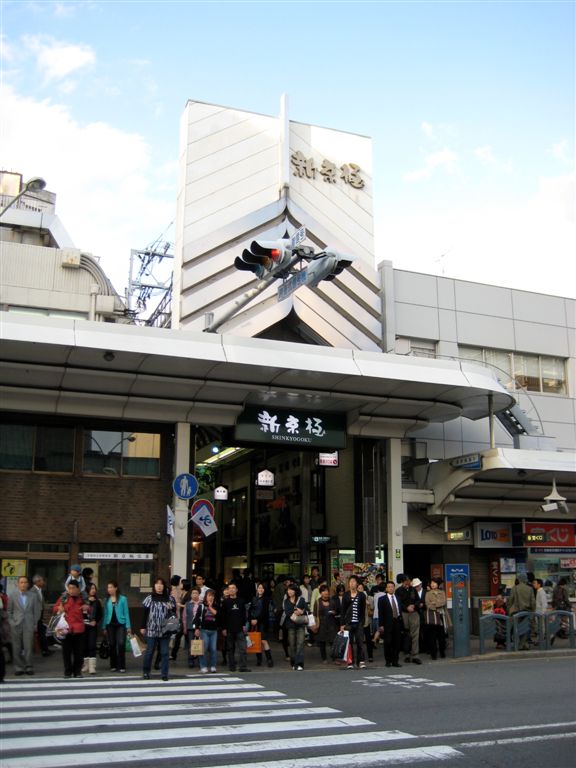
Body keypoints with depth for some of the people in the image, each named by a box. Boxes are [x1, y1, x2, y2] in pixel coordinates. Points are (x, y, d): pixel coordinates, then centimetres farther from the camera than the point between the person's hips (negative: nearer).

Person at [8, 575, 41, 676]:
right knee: (17, 648, 2)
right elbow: (9, 611, 6)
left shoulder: (33, 596, 6)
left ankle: (28, 667, 5)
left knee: (28, 648, -4)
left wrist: (35, 625, 3)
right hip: (16, 626, 0)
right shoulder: (12, 595, 5)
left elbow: (36, 611, 8)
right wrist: (11, 622, -2)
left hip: (29, 625, 0)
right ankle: (18, 668, 11)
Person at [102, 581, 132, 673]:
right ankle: (113, 666, 17)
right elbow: (105, 614, 11)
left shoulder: (123, 599, -4)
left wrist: (128, 626, -4)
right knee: (112, 645, 7)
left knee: (121, 644, -10)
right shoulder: (107, 600, 5)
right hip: (110, 625, 3)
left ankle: (122, 666, -4)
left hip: (121, 624, -3)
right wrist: (104, 627, 8)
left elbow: (126, 613, -1)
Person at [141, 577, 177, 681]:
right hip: (151, 630, -1)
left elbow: (174, 613, 9)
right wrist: (143, 627, 0)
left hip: (165, 630, 1)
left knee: (165, 652, 3)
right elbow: (145, 613, 3)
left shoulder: (170, 598, 3)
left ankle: (164, 673, 11)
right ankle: (146, 672, 24)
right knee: (149, 651, 8)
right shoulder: (149, 598, 1)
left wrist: (170, 609, -13)